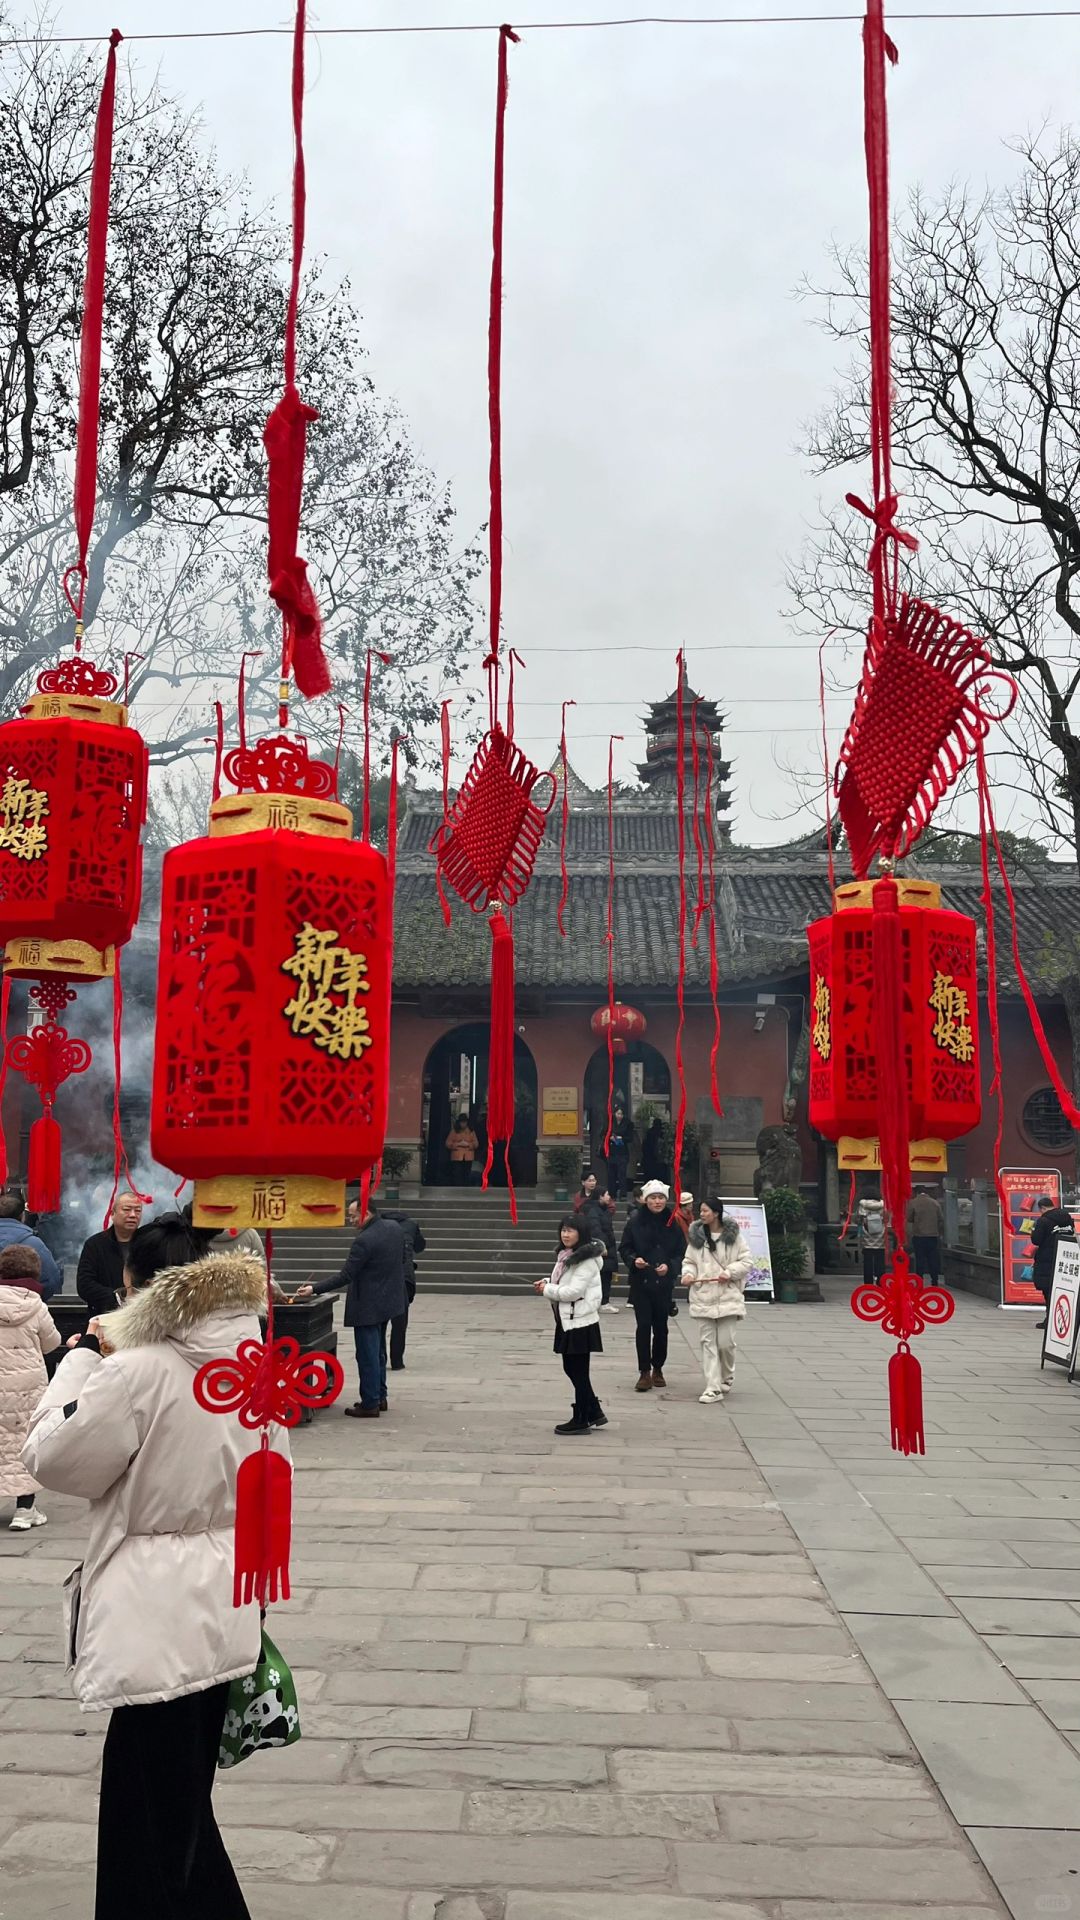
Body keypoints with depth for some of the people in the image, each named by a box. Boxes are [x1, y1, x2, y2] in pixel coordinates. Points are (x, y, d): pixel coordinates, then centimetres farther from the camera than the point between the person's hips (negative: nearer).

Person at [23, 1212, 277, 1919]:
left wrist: (87, 1354, -3)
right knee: (183, 1809, 22)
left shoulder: (136, 1372, -21)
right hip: (222, 1611, 7)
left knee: (154, 1831, 9)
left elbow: (52, 1456, -9)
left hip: (159, 1621, -7)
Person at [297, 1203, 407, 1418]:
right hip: (389, 1300, 9)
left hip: (368, 1306, -9)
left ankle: (370, 1404, 6)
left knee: (367, 1356, 0)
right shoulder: (395, 1228, 1)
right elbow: (402, 1260, 13)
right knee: (378, 1352, 20)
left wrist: (314, 1289, -19)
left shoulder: (364, 1240, -25)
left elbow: (345, 1276, -23)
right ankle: (380, 1397, 29)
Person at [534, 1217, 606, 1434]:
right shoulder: (566, 1255, 11)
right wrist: (548, 1283, 2)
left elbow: (574, 1291, -21)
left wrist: (548, 1290, -12)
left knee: (579, 1371, 1)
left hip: (580, 1321, -9)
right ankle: (594, 1412, 26)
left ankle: (581, 1420, 13)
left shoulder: (586, 1259, -17)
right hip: (568, 1320, 9)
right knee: (571, 1368, 14)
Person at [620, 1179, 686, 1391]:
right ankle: (644, 1372, 2)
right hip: (640, 1282, -1)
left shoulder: (673, 1223, -3)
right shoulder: (635, 1221, -3)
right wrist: (634, 1260, -16)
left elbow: (682, 1253, 1)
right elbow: (625, 1249, 3)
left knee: (661, 1326, 9)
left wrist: (670, 1266, -16)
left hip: (664, 1283, 1)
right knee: (643, 1325, -4)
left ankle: (657, 1369, 24)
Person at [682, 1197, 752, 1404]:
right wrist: (688, 1274, -8)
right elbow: (689, 1260, 12)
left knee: (725, 1342, -1)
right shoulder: (696, 1235, 6)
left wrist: (730, 1272, -15)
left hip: (727, 1296, -2)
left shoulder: (733, 1235, -1)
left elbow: (746, 1261, 0)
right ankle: (713, 1387, 3)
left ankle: (727, 1377, 28)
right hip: (703, 1297, 2)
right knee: (708, 1342, 0)